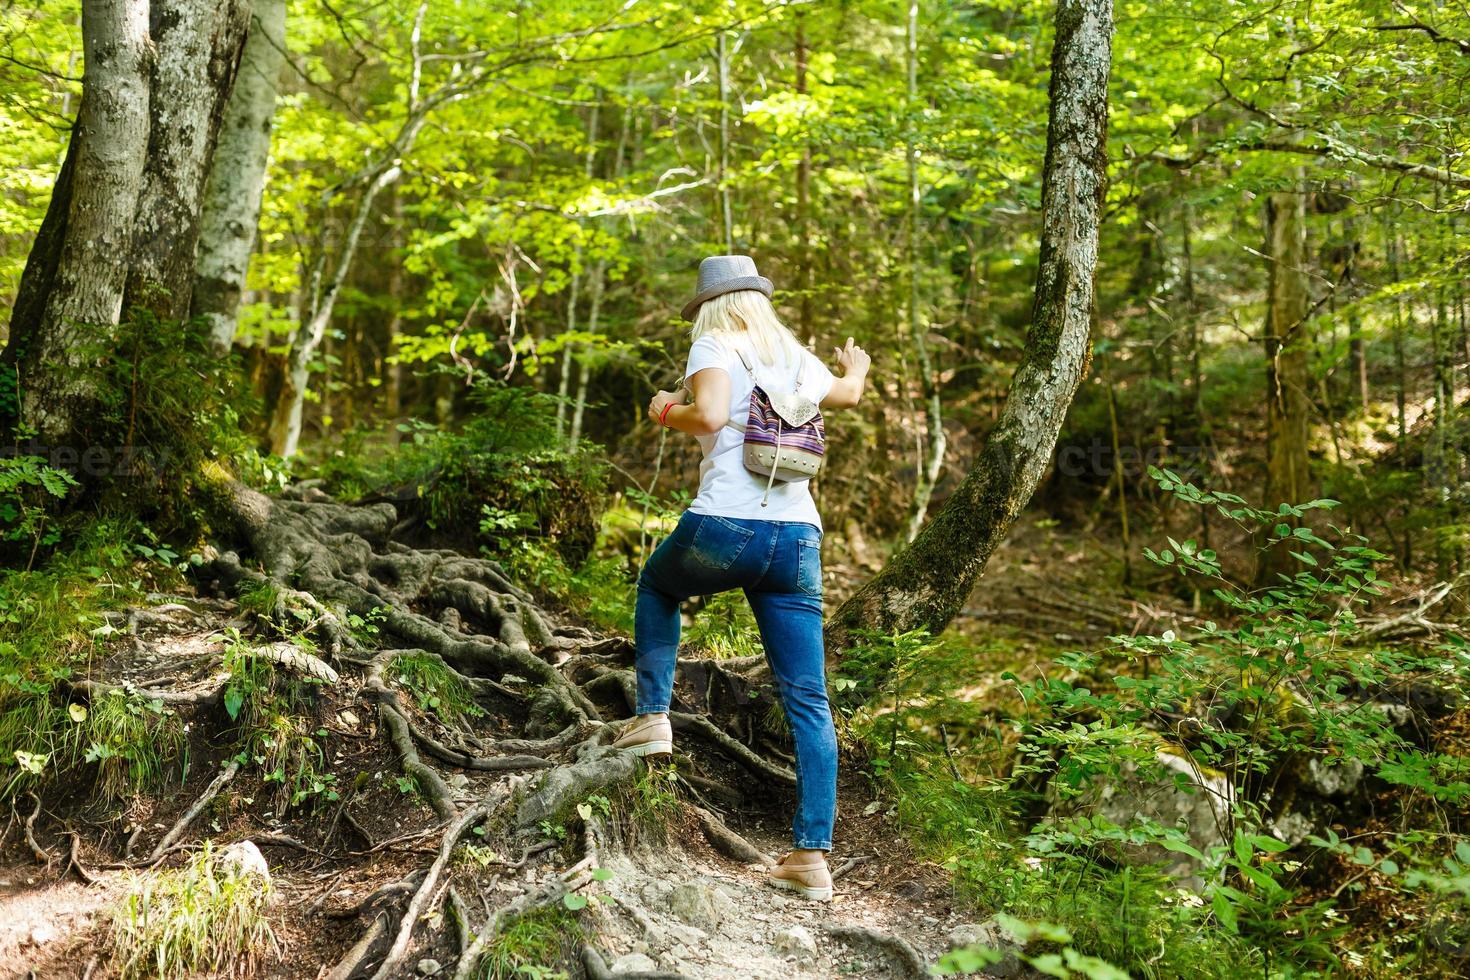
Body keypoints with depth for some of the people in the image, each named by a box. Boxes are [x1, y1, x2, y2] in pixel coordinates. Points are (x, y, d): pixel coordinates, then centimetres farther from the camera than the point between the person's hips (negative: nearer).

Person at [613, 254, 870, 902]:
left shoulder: (714, 346, 3)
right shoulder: (796, 357, 19)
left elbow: (710, 415, -18)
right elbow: (847, 394, 40)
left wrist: (666, 414, 3)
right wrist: (857, 366, 62)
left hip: (724, 527, -4)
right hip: (798, 536, 4)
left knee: (657, 585, 32)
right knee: (808, 702, 4)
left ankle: (653, 716, 22)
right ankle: (812, 855, 2)